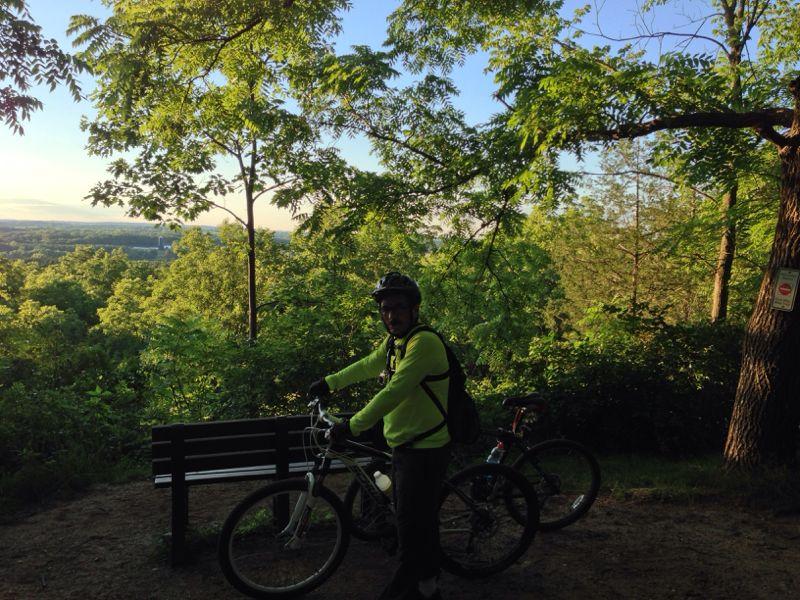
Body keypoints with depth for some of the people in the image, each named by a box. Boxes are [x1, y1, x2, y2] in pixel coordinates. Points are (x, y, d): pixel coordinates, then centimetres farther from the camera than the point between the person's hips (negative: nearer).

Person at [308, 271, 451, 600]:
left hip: (424, 449, -9)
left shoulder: (424, 342, -21)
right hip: (403, 446, 9)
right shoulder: (393, 342, 8)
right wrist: (330, 382, 32)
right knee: (420, 518, 20)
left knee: (412, 522, 0)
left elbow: (394, 392, -29)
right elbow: (367, 366, 27)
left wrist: (353, 425, -28)